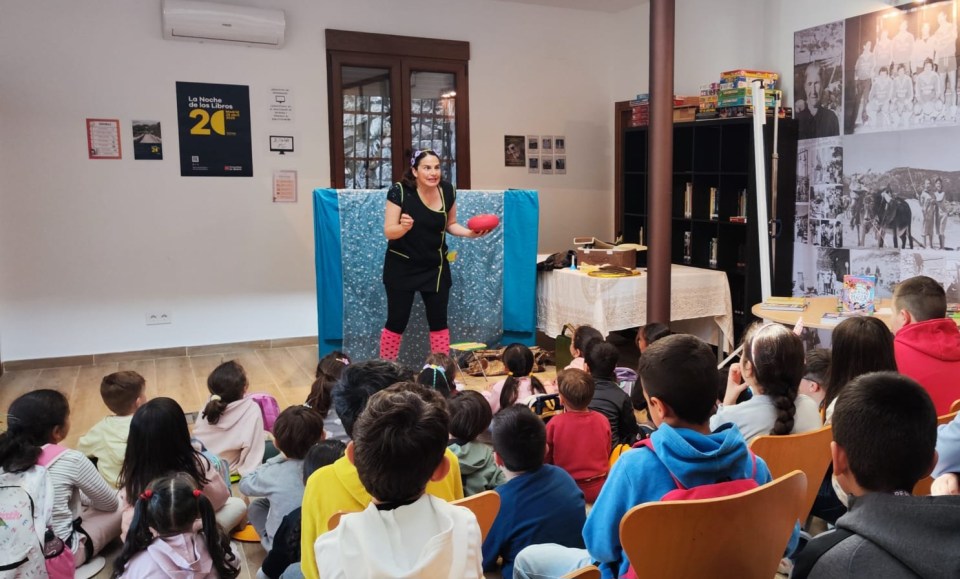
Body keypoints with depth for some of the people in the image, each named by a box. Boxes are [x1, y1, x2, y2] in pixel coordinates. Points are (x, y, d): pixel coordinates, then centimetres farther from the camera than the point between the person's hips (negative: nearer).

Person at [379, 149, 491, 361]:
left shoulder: (447, 191, -6)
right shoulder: (400, 191, -19)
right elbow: (389, 232, -17)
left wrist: (469, 232, -10)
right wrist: (404, 227, -38)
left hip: (435, 267, 4)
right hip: (402, 267, -3)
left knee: (438, 321, 8)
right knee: (397, 321, 2)